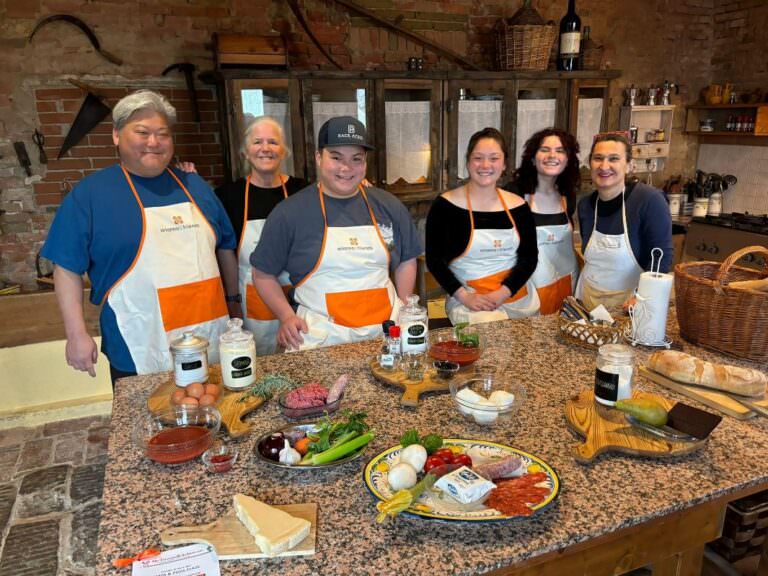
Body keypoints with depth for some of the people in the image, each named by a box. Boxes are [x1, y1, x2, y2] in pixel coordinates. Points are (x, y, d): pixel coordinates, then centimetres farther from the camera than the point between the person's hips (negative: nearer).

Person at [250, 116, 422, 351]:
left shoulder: (389, 206, 5)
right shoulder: (289, 212, -3)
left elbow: (407, 261, 16)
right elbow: (264, 274, 3)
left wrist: (404, 310, 4)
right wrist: (287, 317, -8)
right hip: (321, 337, -2)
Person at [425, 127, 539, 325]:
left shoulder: (518, 206, 6)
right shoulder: (445, 205, -4)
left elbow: (529, 257, 5)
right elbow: (434, 259, -4)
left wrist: (502, 294, -9)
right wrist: (464, 297, -13)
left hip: (518, 298, 4)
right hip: (468, 300, -4)